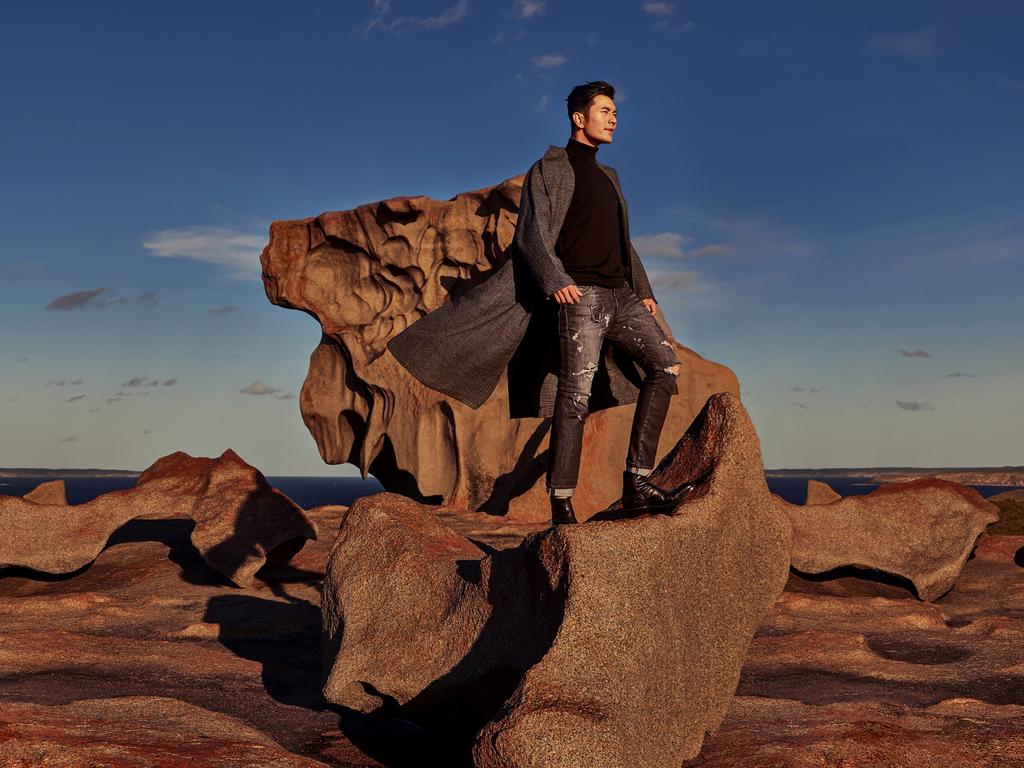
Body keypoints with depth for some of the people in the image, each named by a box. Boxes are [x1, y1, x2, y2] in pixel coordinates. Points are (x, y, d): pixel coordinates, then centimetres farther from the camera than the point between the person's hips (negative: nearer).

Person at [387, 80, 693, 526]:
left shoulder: (608, 177, 26)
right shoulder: (550, 169, 3)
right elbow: (533, 234, -9)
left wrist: (643, 290, 19)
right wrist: (556, 281, -25)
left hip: (619, 296, 8)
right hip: (579, 294, -7)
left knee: (665, 365, -7)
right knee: (575, 395, -13)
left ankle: (636, 485, -8)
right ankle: (561, 509, -9)